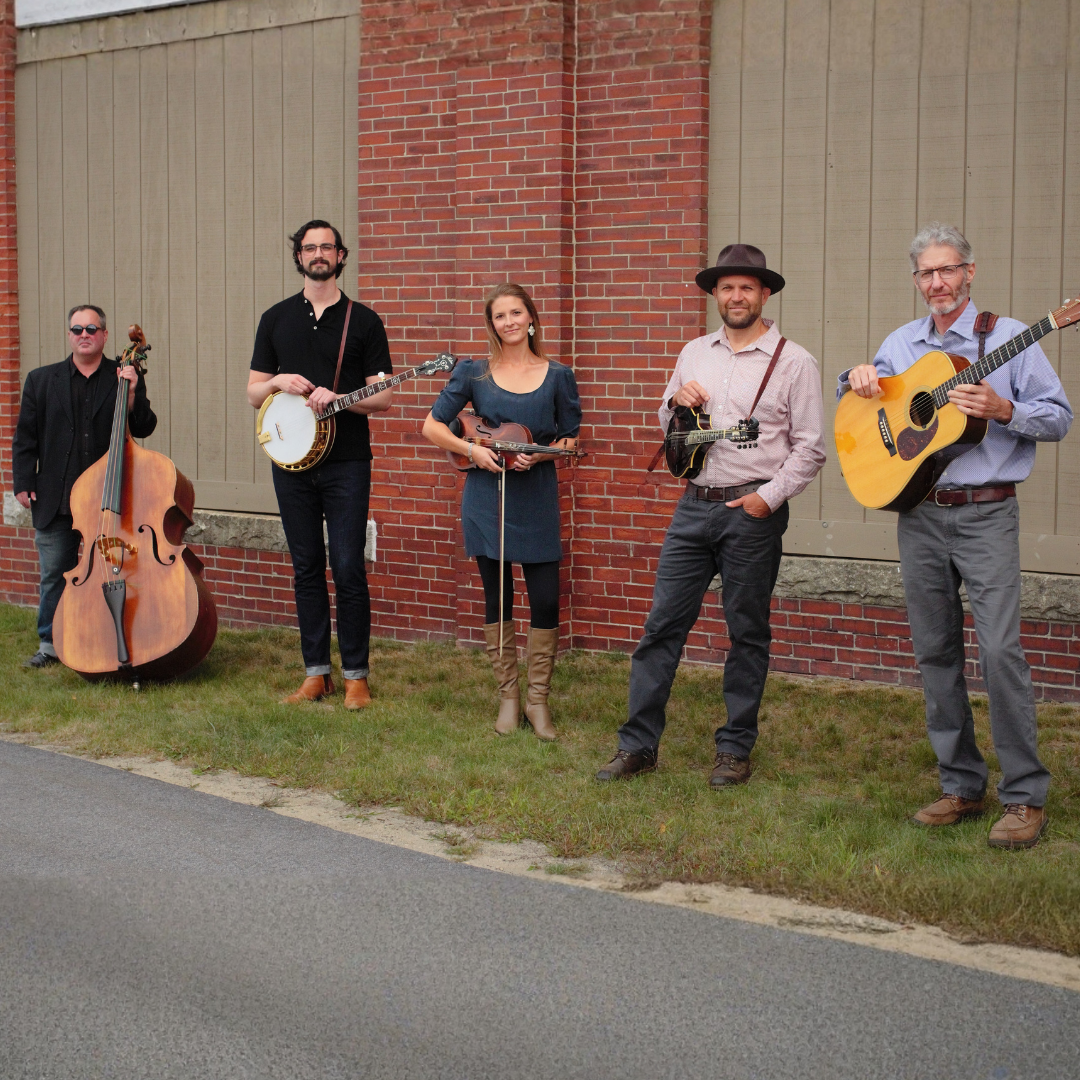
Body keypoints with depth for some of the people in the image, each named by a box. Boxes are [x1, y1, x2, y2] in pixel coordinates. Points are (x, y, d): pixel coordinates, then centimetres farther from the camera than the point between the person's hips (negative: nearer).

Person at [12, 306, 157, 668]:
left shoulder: (124, 378, 5)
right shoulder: (42, 380, 9)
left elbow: (143, 429, -1)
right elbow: (25, 437, 9)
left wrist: (132, 394, -15)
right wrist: (23, 483, 1)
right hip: (54, 499, 1)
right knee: (54, 574, 7)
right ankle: (50, 643, 19)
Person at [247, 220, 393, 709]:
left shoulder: (363, 320, 3)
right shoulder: (276, 319, 11)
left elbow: (383, 396, 0)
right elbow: (253, 392, 13)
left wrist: (337, 398, -16)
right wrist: (278, 383, -8)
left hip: (346, 462, -3)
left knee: (348, 568, -5)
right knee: (306, 568, 7)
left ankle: (356, 676, 3)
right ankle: (316, 672, 15)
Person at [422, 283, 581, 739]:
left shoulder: (557, 376, 2)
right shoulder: (474, 373, 2)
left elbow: (570, 440, 6)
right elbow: (433, 425, 4)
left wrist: (537, 455, -13)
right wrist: (472, 449, -11)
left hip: (537, 500, 0)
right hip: (486, 498, 0)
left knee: (545, 600, -4)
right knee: (498, 598, 7)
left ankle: (538, 699, 10)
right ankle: (508, 697, 18)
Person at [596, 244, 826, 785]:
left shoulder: (793, 362, -2)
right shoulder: (695, 353, 12)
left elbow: (809, 448, -4)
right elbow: (667, 425, 22)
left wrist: (769, 497, -13)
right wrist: (677, 403, 0)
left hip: (753, 511, -4)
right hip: (694, 504, 4)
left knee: (747, 633, 5)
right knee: (663, 623, 2)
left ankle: (735, 750, 16)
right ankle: (637, 745, 7)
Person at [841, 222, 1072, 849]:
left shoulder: (1007, 337, -1)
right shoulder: (900, 345, 14)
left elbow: (1059, 417, -2)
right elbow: (858, 401, 27)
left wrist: (1005, 410, -19)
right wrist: (858, 380, 5)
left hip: (985, 515, -5)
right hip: (918, 515, 5)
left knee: (1000, 649, -13)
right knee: (936, 652, 8)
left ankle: (1026, 796, -5)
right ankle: (962, 785, 18)